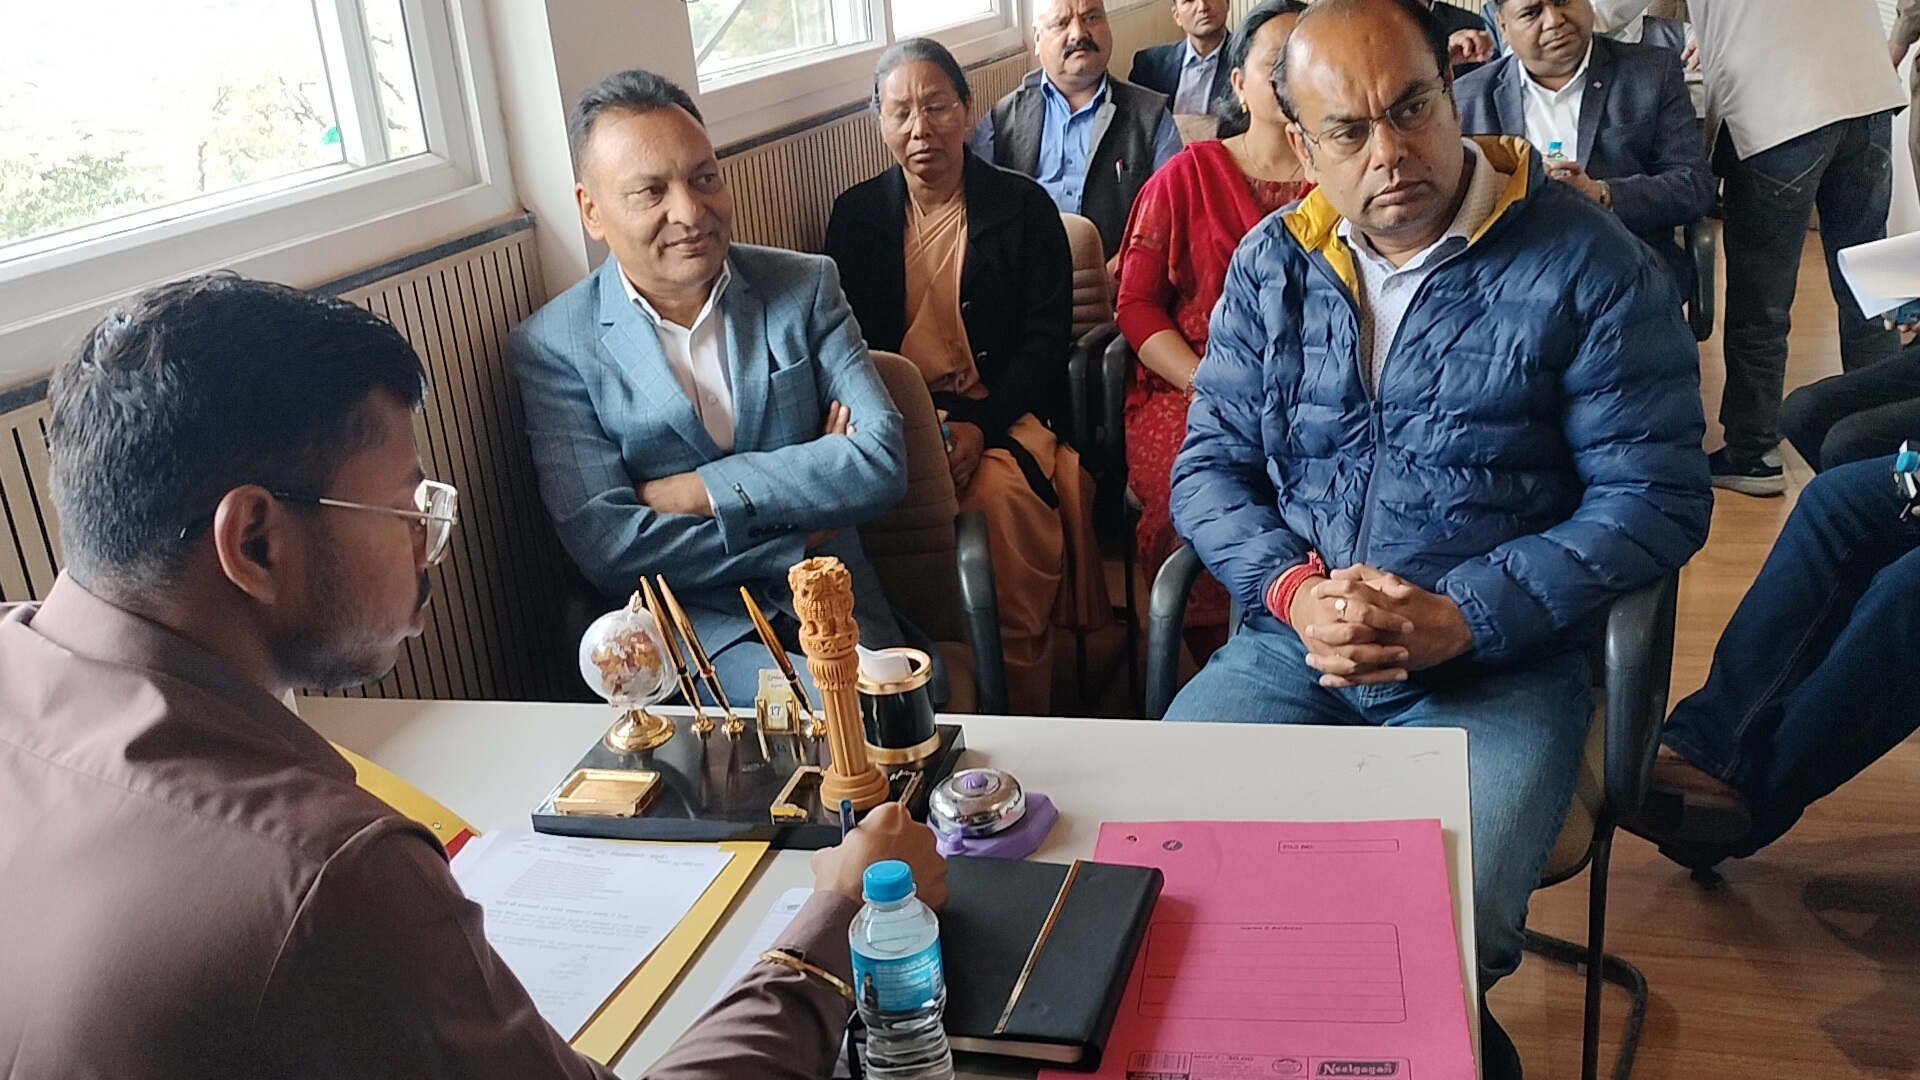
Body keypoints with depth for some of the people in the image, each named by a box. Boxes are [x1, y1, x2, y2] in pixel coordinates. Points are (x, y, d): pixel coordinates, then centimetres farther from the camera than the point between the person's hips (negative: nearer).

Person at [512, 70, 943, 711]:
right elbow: (605, 548, -8)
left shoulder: (805, 287, 7)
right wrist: (800, 536, -7)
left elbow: (883, 463, -4)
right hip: (690, 630, -3)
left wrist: (696, 491, -11)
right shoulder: (552, 347, 0)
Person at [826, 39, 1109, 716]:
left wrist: (980, 427, -16)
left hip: (1002, 416, -1)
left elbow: (1046, 339, 1)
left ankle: (1027, 732, -22)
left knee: (1005, 497, -35)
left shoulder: (1025, 207, 7)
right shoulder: (856, 215, 13)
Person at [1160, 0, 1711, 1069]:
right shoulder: (1271, 264, 7)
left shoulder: (1584, 262, -5)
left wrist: (1462, 617, -17)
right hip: (1290, 647, 4)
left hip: (1500, 667, -3)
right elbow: (1210, 464, 7)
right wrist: (1291, 589, -13)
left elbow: (1657, 496, -7)